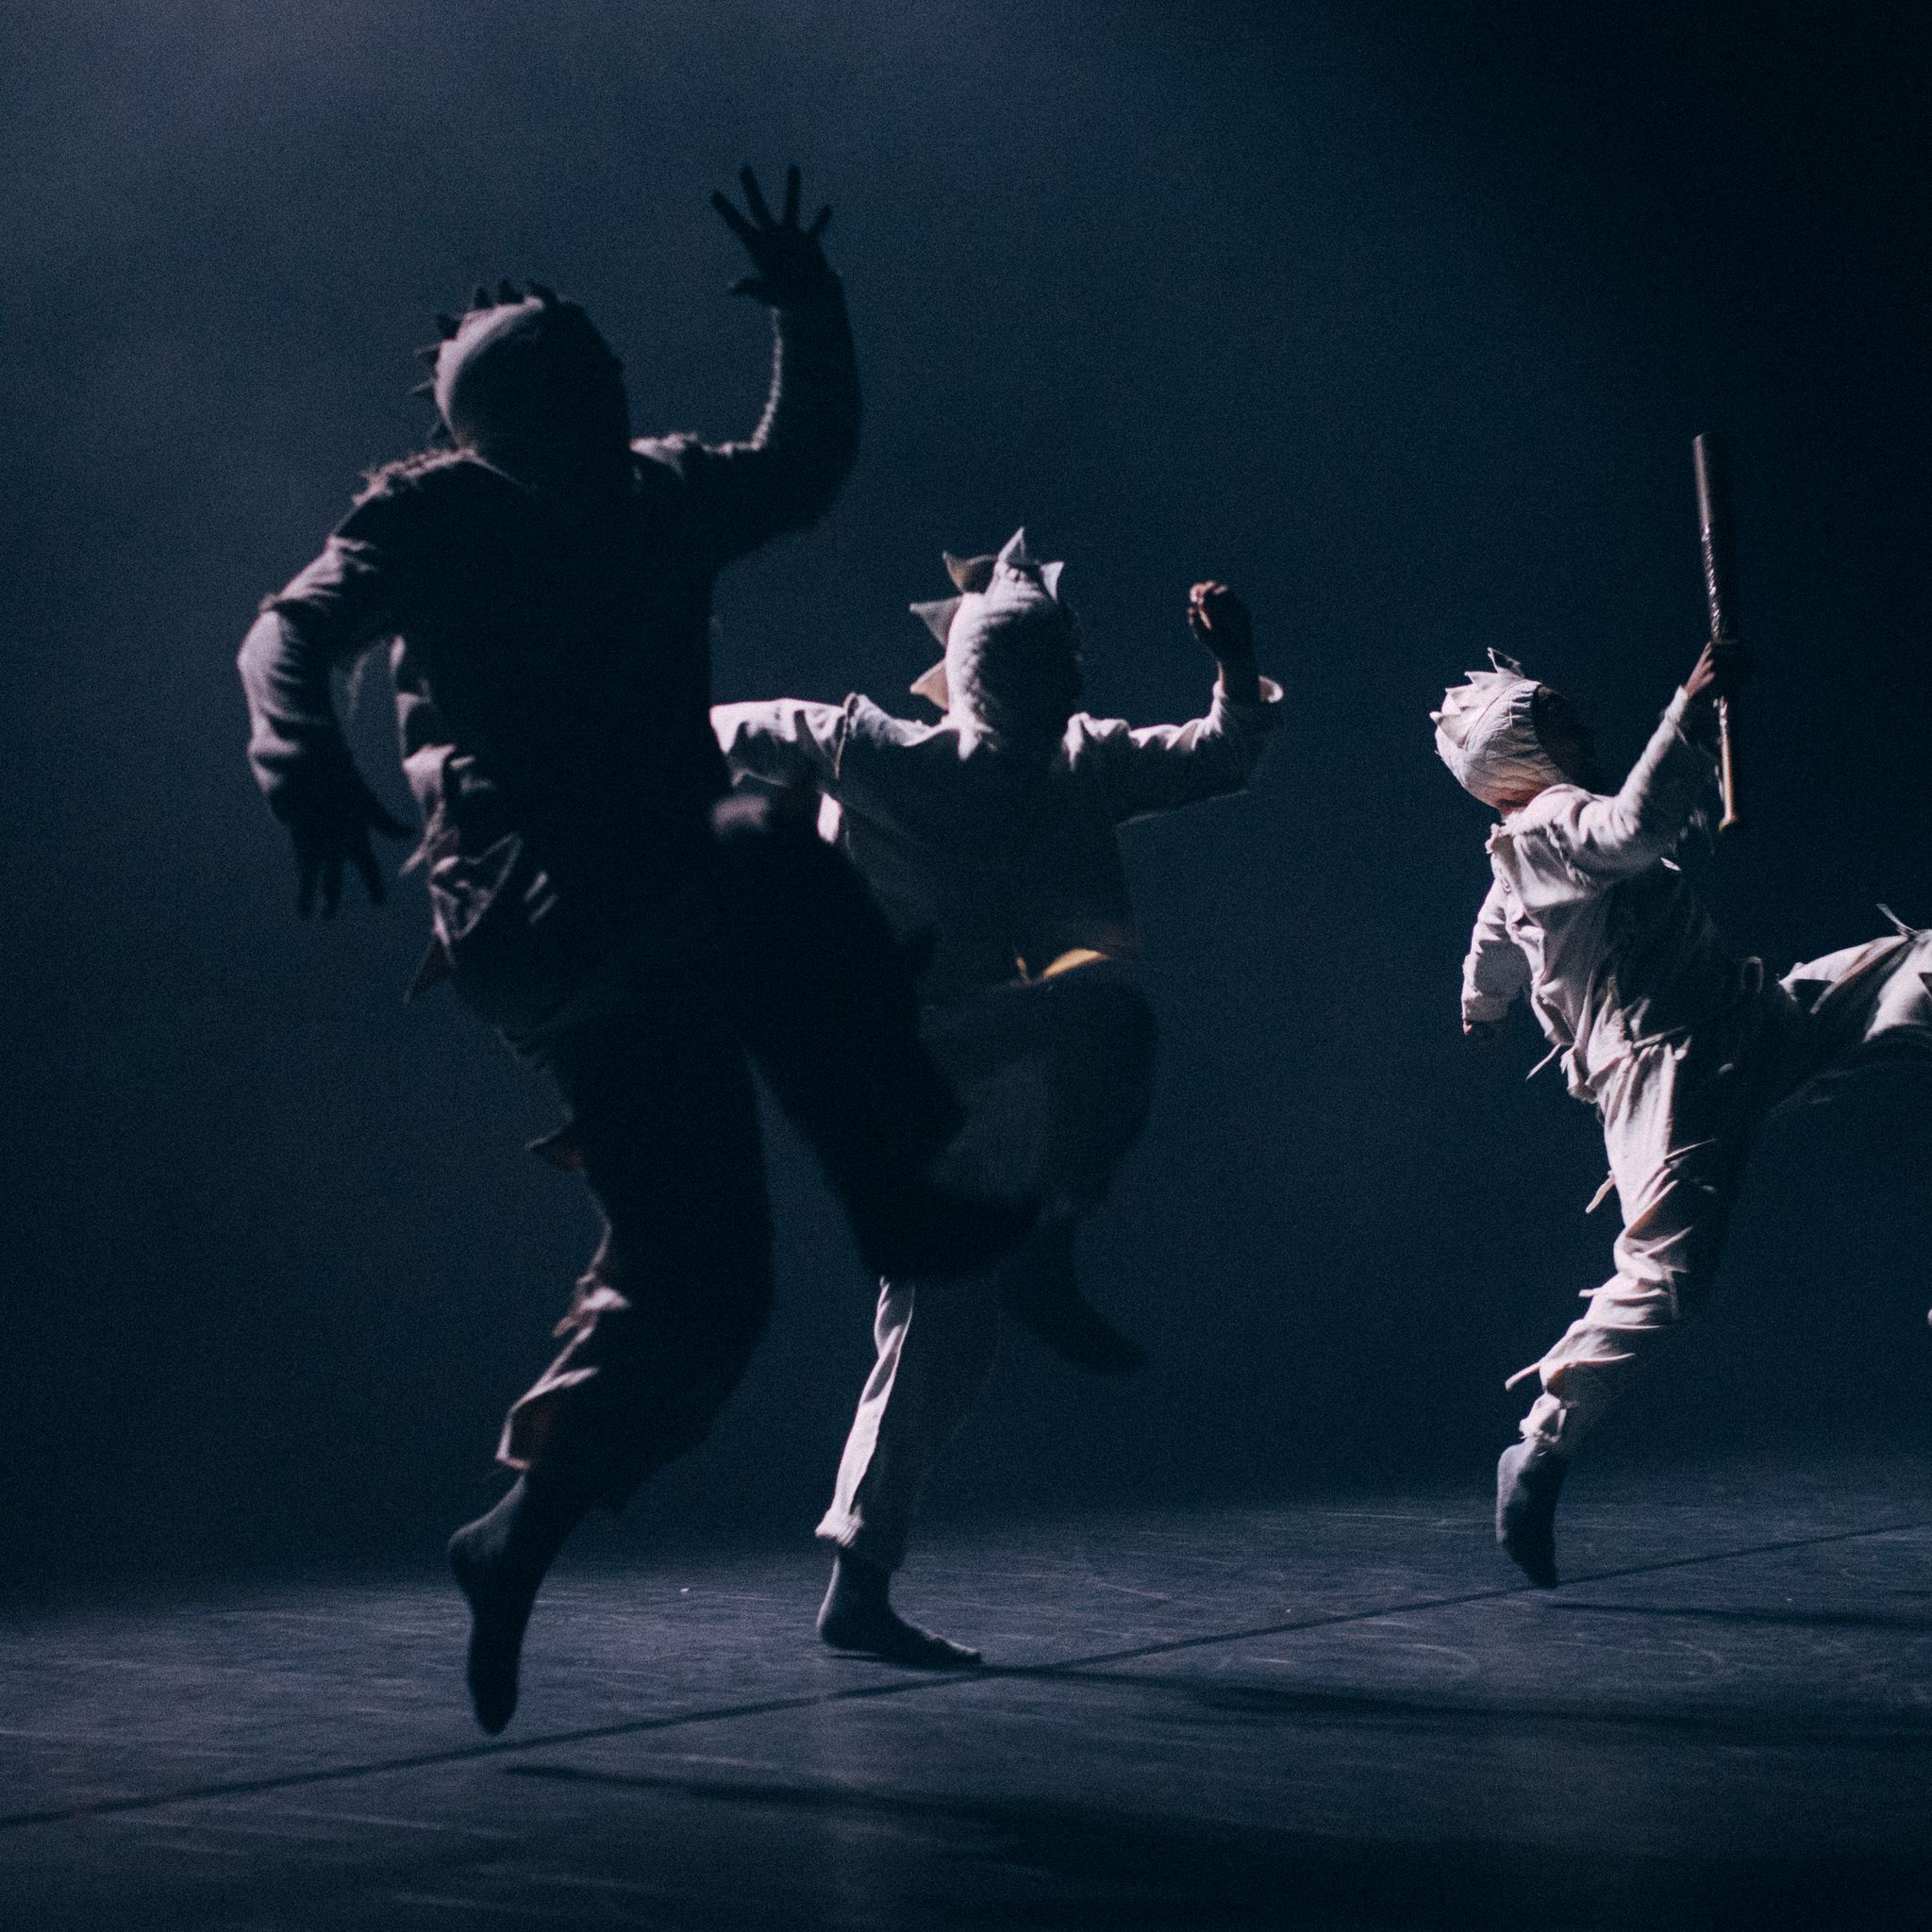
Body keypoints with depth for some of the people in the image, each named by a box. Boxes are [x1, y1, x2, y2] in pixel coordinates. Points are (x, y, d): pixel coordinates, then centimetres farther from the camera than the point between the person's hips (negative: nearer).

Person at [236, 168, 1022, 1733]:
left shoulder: (663, 499, 16)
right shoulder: (434, 518, 0)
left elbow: (805, 471, 29)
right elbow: (295, 631, -13)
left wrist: (812, 321, 13)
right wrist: (308, 768, -34)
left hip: (667, 941, 6)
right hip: (531, 923, -6)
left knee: (703, 1293, 0)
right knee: (765, 860, -35)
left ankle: (521, 1540, 15)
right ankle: (904, 1202, -32)